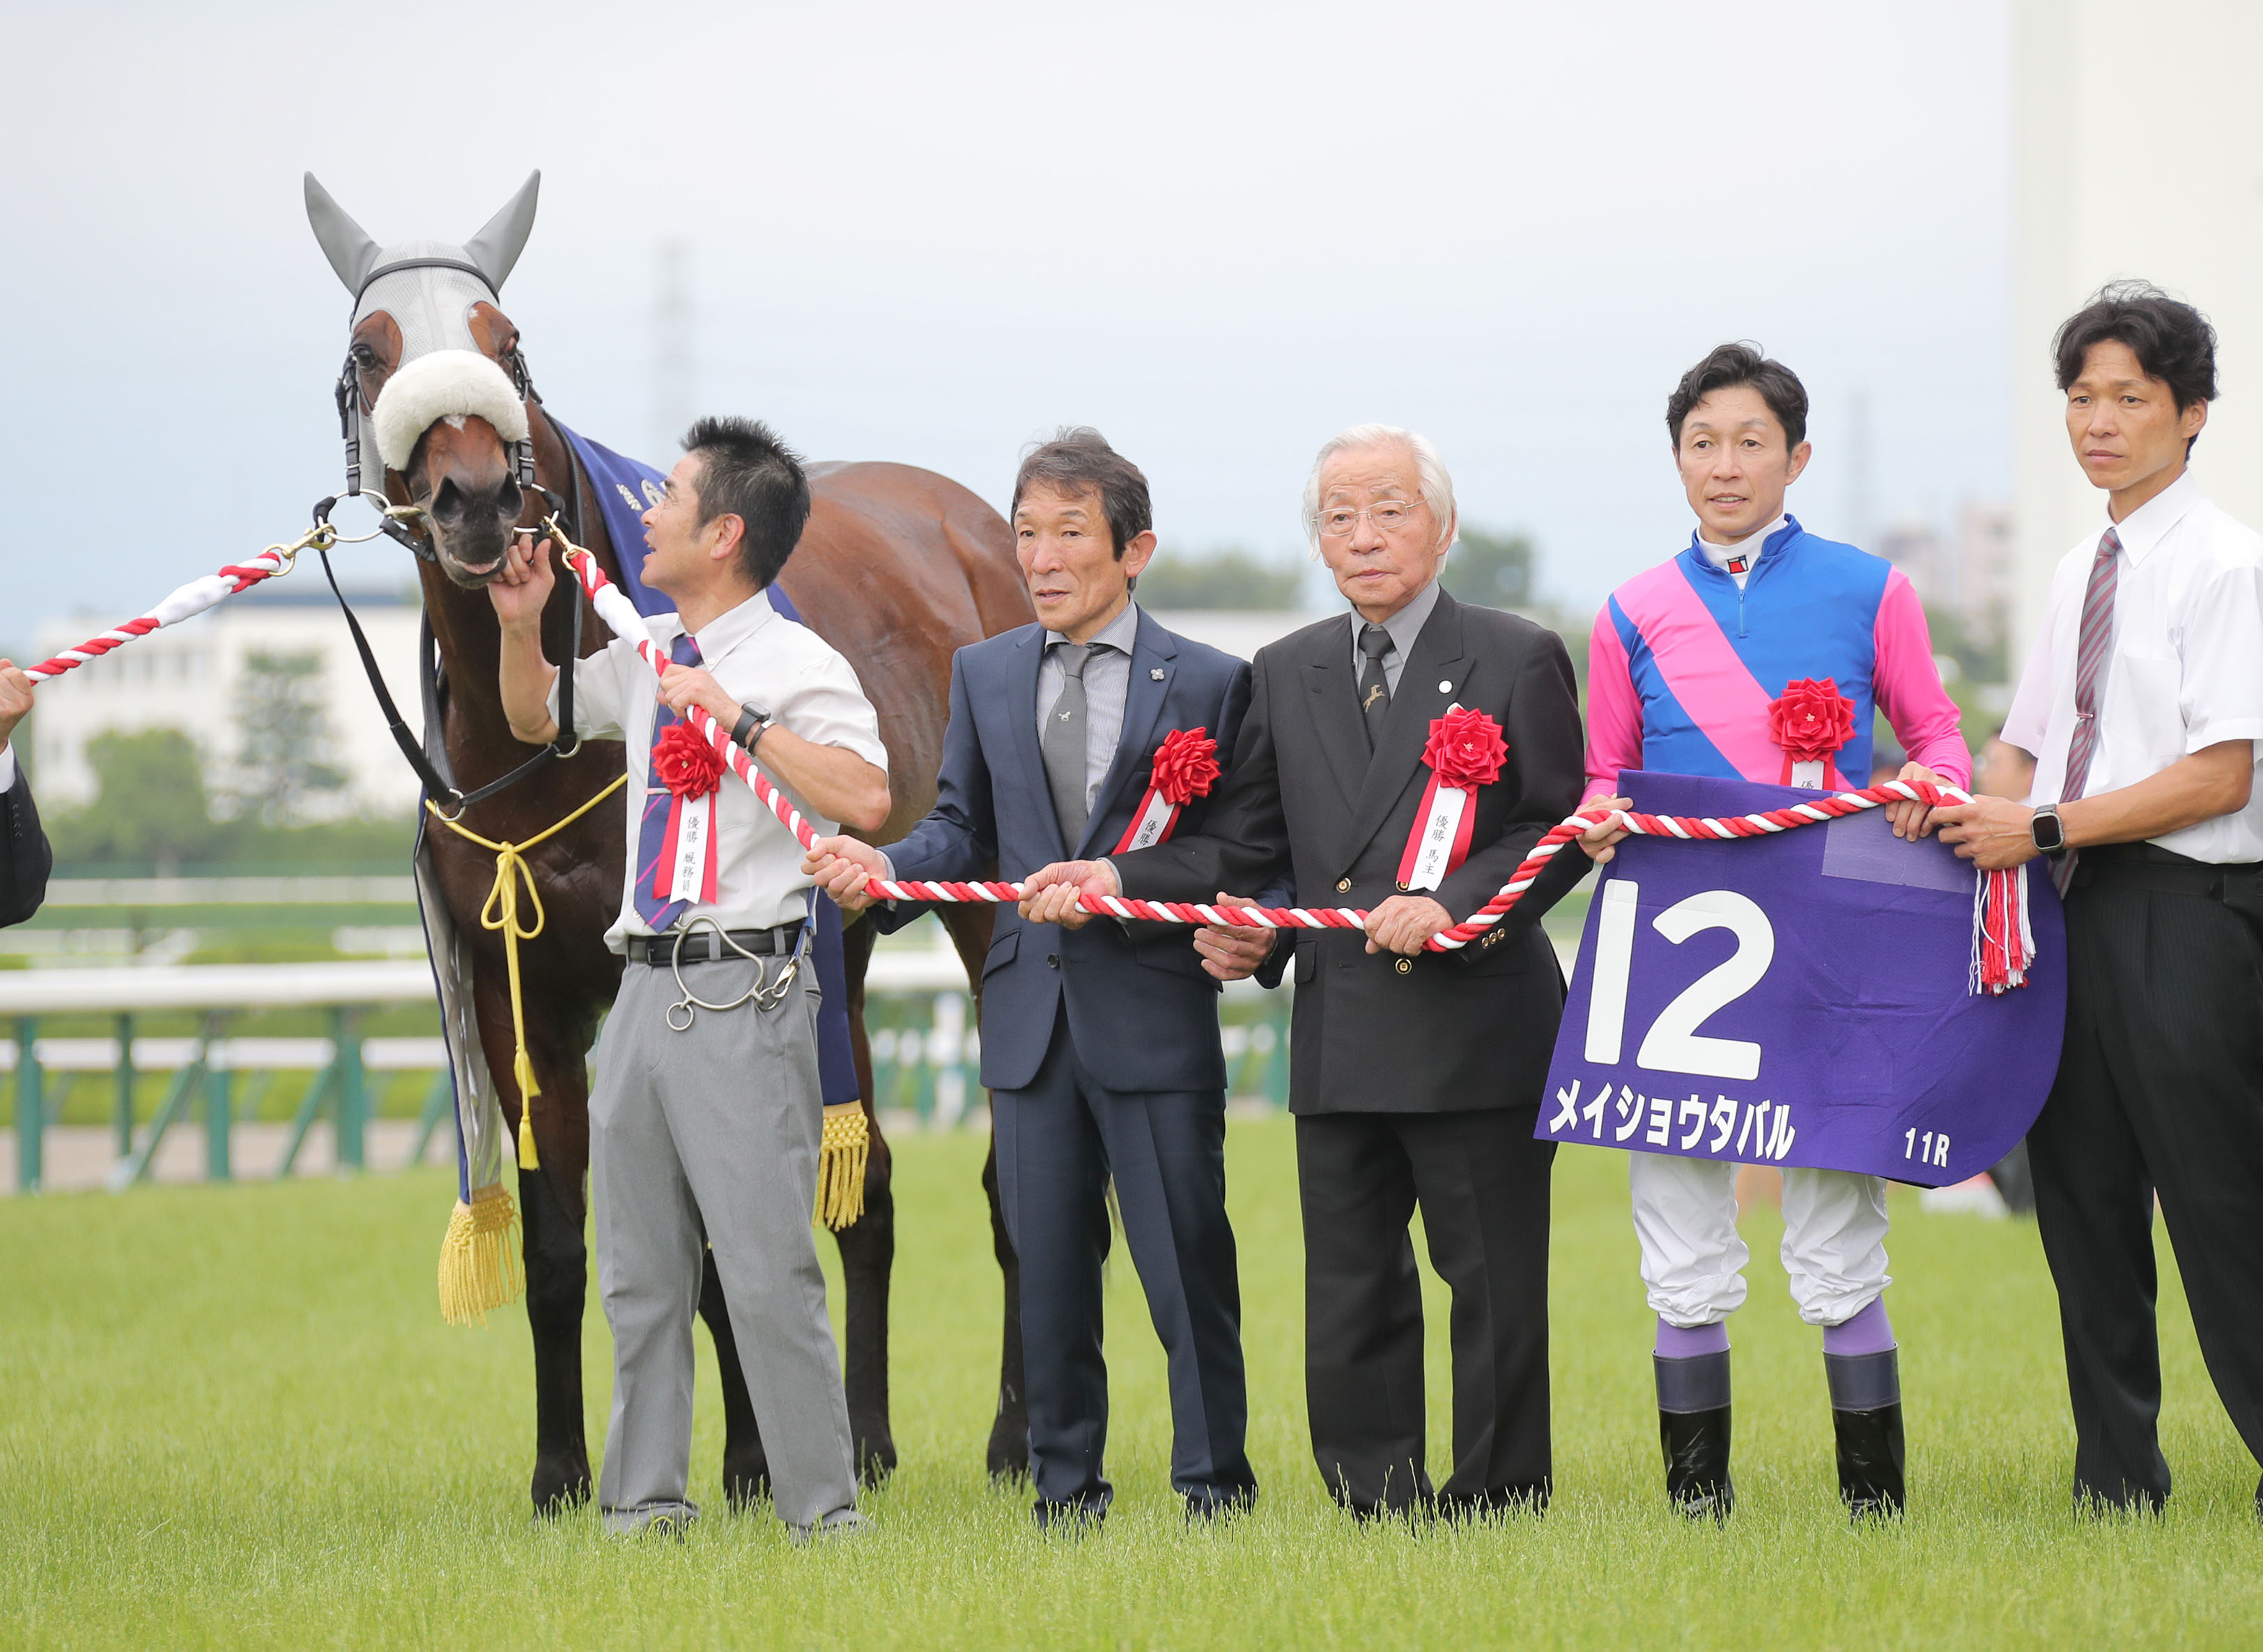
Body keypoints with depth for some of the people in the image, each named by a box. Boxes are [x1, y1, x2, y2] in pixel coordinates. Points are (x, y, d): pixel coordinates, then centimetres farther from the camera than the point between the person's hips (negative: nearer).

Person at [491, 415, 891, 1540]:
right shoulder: (645, 655, 13)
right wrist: (522, 625, 12)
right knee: (638, 1272, 12)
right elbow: (534, 721, 31)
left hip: (741, 993, -7)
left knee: (767, 1270, -8)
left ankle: (823, 1515, -1)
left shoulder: (799, 667, -8)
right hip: (645, 989, 7)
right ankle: (645, 1500, 21)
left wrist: (740, 717, -26)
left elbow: (865, 800, -25)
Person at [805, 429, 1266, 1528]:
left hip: (1155, 1016, -4)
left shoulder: (1207, 684, -1)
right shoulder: (986, 674, 11)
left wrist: (1248, 939, -20)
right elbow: (963, 827, 13)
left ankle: (1214, 1486, 10)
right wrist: (883, 868, -6)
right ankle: (1067, 1487, 18)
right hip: (1030, 1015, 4)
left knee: (1186, 1264, 0)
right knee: (1048, 1269, 9)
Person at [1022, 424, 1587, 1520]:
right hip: (1340, 1041, 4)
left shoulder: (1516, 661, 1)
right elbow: (1246, 850, 13)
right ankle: (1378, 1520, 12)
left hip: (1477, 1029, -4)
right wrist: (1117, 879, -1)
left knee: (1494, 1288, 1)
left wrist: (1456, 904, -16)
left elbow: (1562, 831, -2)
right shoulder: (1286, 676, 14)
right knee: (1349, 1299, 6)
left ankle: (1497, 1506, 10)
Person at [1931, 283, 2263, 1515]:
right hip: (2072, 908, 8)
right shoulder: (2080, 574, 17)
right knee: (2083, 1205, 10)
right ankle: (2115, 1485, 17)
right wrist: (1973, 810, 1)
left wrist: (2043, 829, -17)